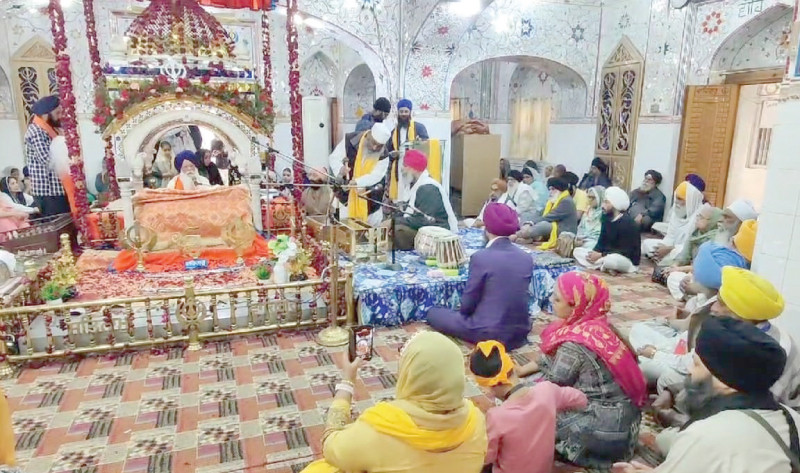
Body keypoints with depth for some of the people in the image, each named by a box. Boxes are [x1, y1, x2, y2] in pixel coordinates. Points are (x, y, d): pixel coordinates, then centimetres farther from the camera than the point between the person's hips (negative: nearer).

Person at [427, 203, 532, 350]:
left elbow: (467, 304, -11)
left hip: (489, 332, -6)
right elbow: (516, 295, 10)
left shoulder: (481, 257, -19)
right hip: (521, 331, 6)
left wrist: (464, 311, 11)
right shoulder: (527, 258, -1)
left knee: (433, 313, 10)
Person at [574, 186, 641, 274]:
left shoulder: (627, 222, -19)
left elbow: (626, 252, -23)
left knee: (611, 260, -43)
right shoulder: (606, 218, 4)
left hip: (628, 260, -8)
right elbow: (601, 242, 6)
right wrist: (594, 253, -15)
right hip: (608, 255, 8)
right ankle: (605, 266, -17)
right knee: (577, 251, -4)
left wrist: (601, 256, -24)